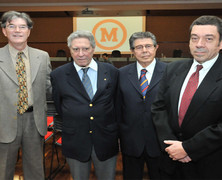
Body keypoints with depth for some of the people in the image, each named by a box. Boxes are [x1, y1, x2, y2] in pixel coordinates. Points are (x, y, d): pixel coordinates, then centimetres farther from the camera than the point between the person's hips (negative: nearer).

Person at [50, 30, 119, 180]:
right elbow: (59, 107, 5)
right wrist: (71, 125, 3)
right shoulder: (58, 75, -3)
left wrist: (116, 132, 5)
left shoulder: (112, 72, -1)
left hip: (106, 140, 1)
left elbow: (117, 103, 5)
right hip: (74, 141, 0)